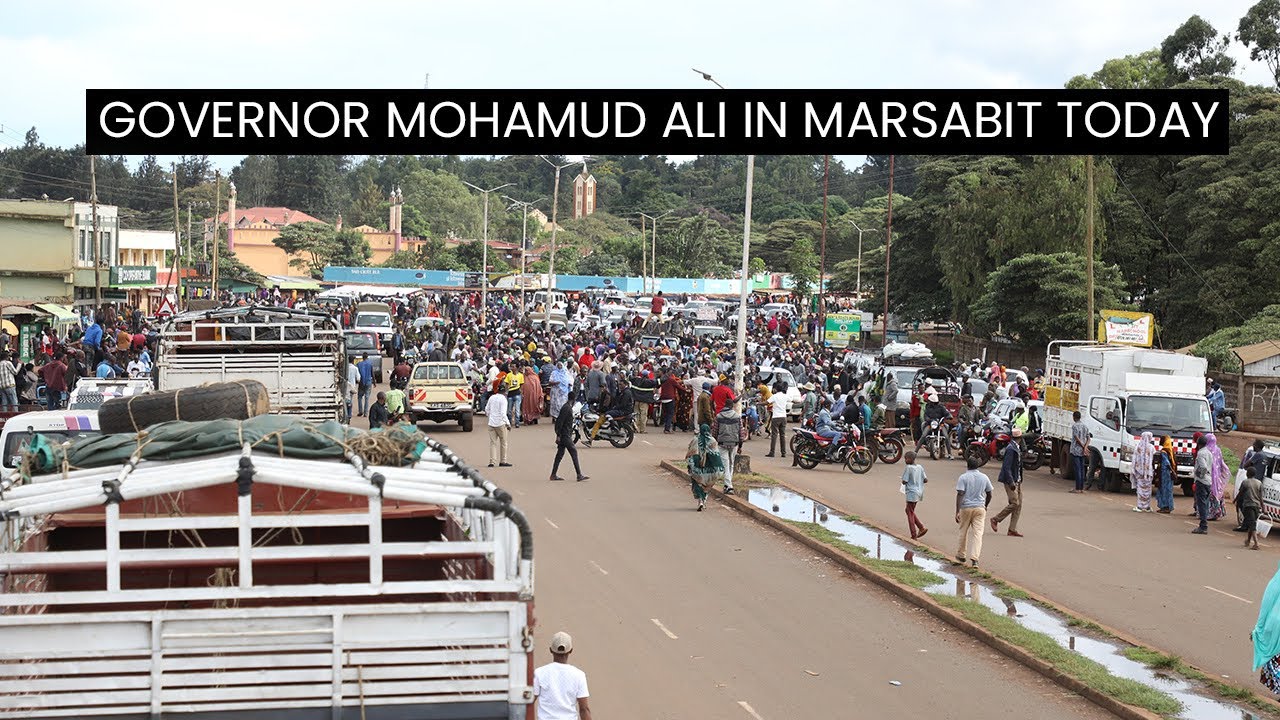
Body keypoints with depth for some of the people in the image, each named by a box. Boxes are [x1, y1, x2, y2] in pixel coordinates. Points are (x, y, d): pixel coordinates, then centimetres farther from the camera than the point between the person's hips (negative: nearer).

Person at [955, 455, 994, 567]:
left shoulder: (963, 477, -7)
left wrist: (957, 512, -16)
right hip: (980, 508, 2)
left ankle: (961, 556, 28)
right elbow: (989, 495, 12)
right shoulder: (984, 478, 4)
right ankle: (974, 559, -15)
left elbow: (960, 494, -15)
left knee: (963, 533, 14)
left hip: (966, 508, -1)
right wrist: (985, 506, 30)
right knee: (977, 533, -2)